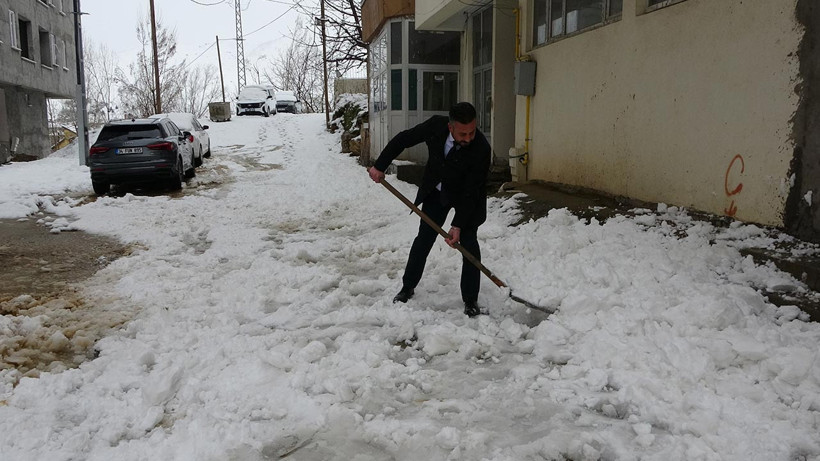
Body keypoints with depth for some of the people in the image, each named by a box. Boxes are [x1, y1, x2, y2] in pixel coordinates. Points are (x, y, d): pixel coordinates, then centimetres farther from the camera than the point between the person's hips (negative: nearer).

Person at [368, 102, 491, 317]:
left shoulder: (481, 148, -35)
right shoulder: (436, 126, -26)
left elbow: (470, 192, -29)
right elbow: (403, 139, -10)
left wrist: (458, 225, -30)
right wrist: (379, 166, -10)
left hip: (467, 196, -3)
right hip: (437, 190, 3)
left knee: (468, 241, -10)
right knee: (424, 237, 6)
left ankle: (470, 300, 1)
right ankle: (408, 287, 21)